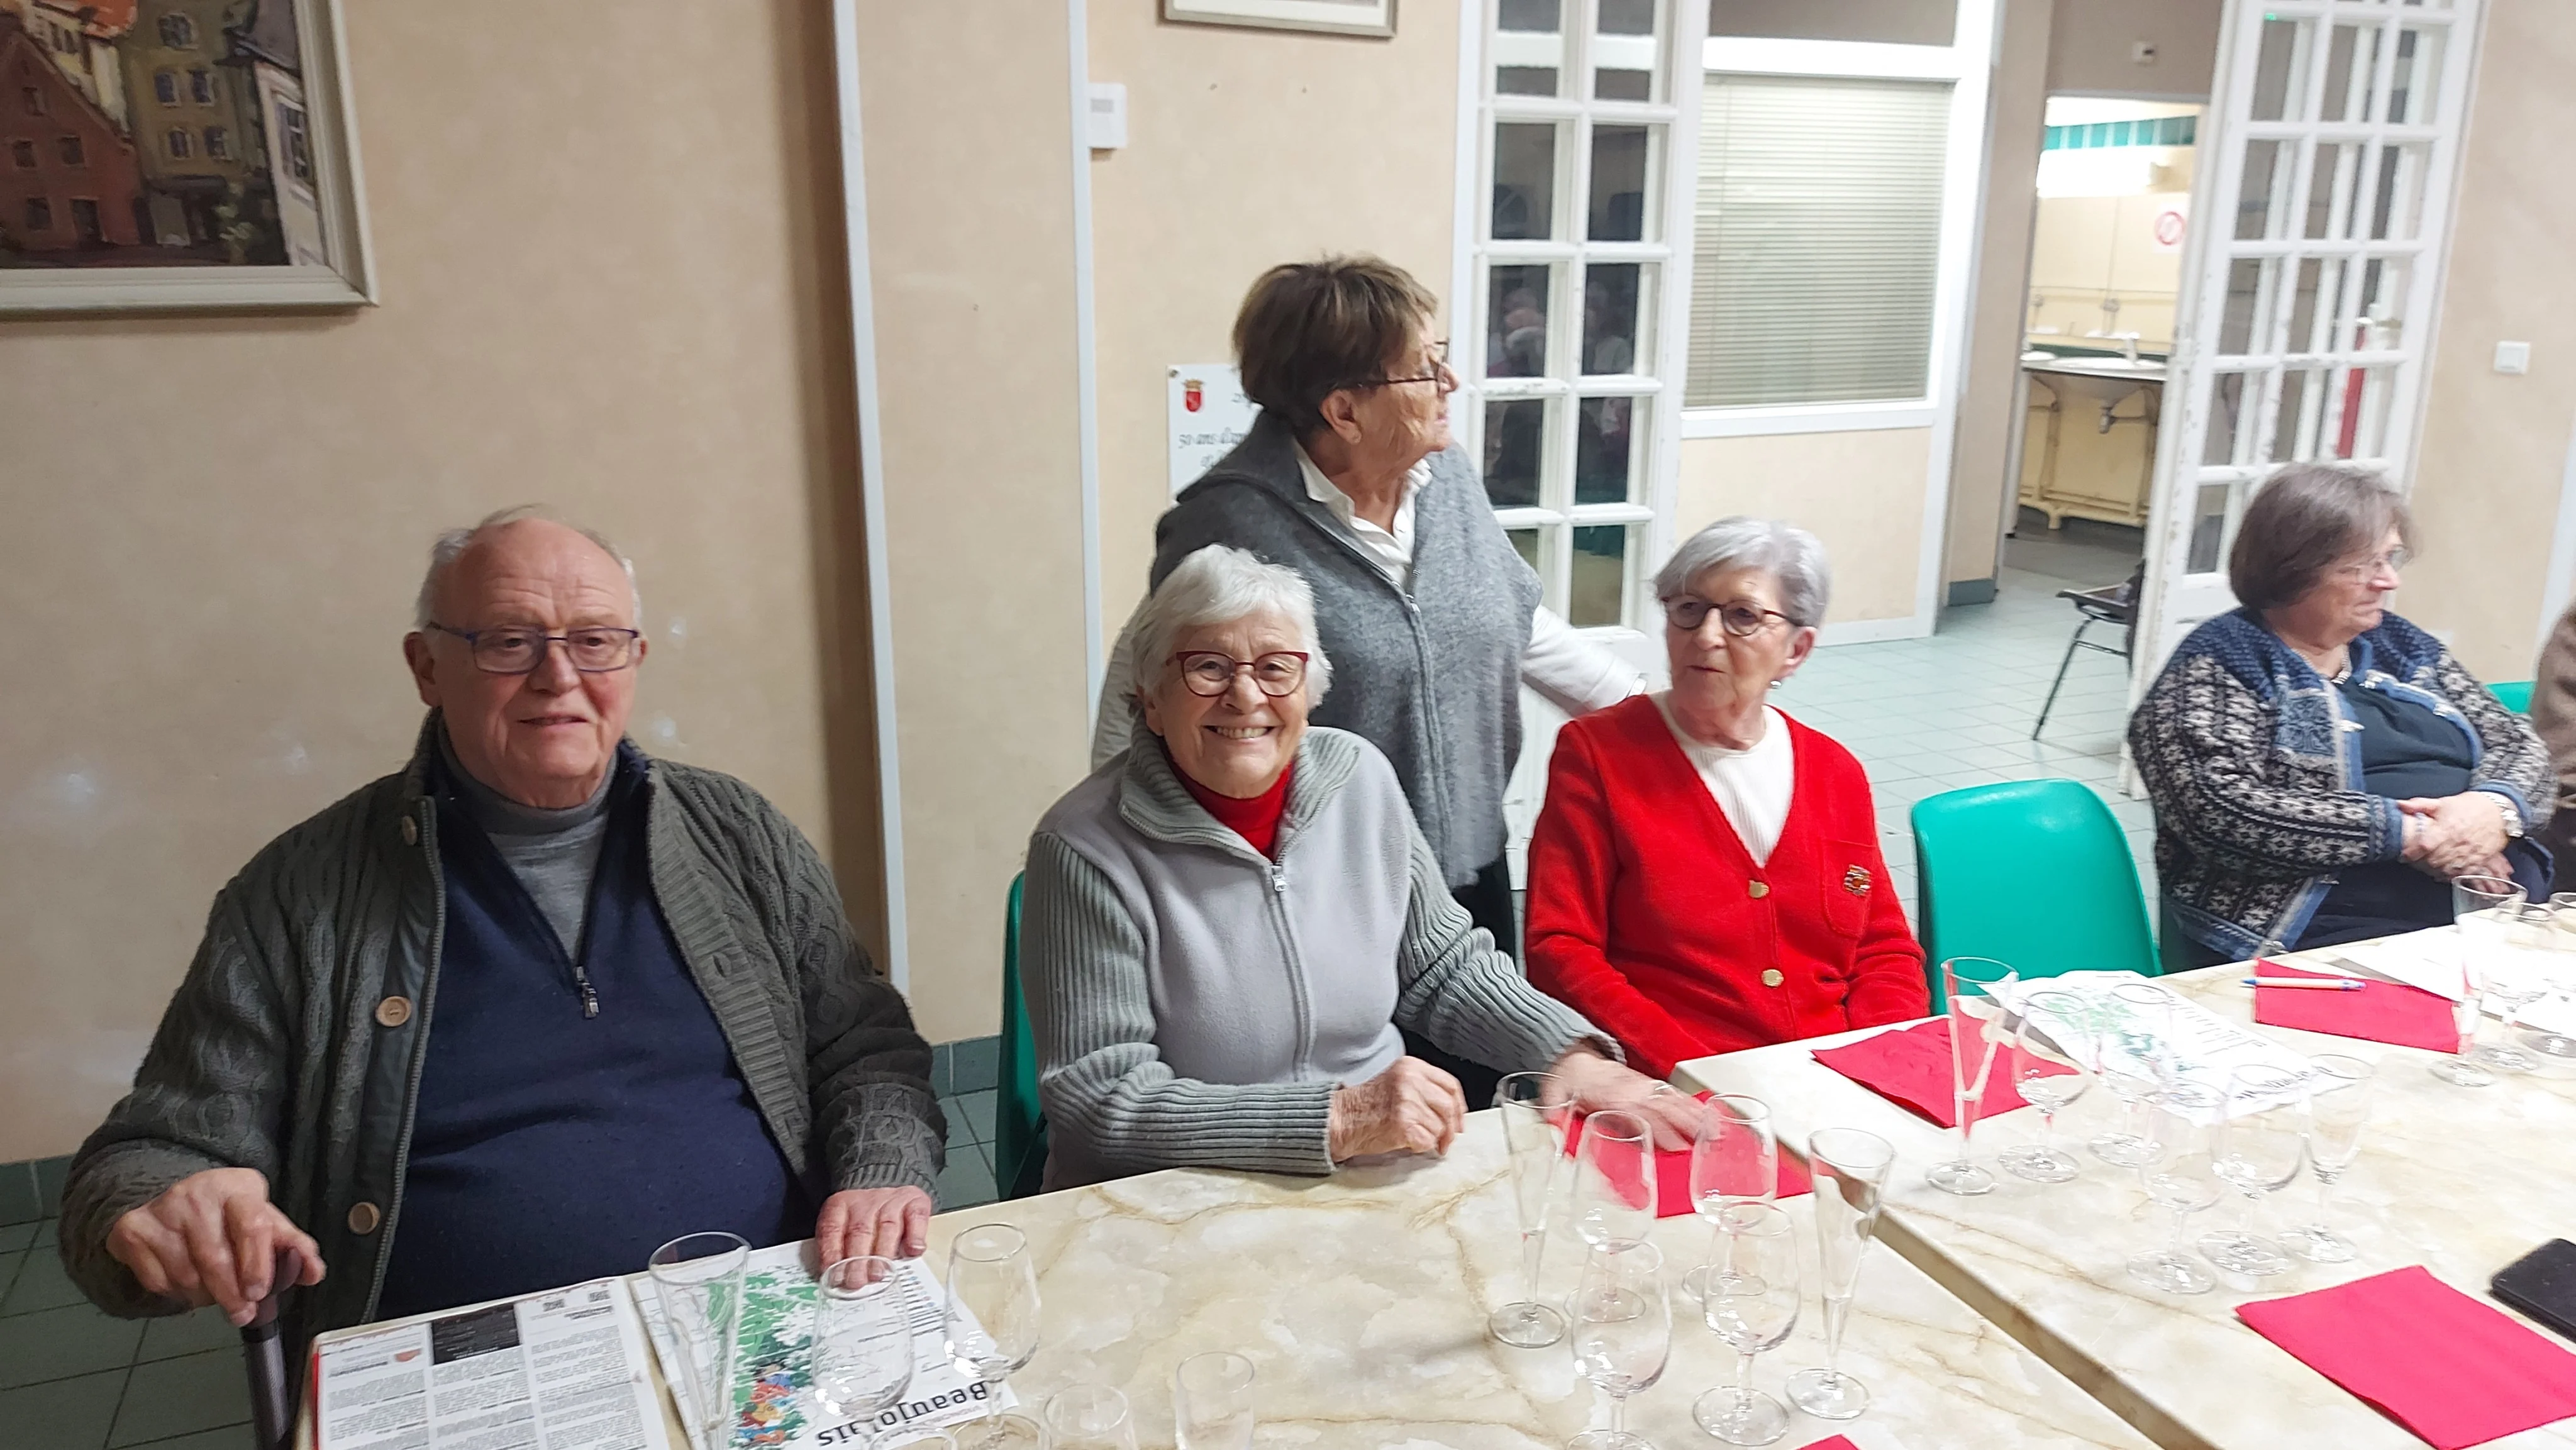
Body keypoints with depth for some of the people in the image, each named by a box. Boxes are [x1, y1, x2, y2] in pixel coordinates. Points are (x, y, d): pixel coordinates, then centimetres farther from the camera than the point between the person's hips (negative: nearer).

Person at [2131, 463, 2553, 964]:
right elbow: (2220, 811, -18)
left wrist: (2496, 806, -6)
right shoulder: (2217, 665, -4)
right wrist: (2404, 832, -17)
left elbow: (2516, 740, 18)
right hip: (2340, 938, -7)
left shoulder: (2400, 645, 18)